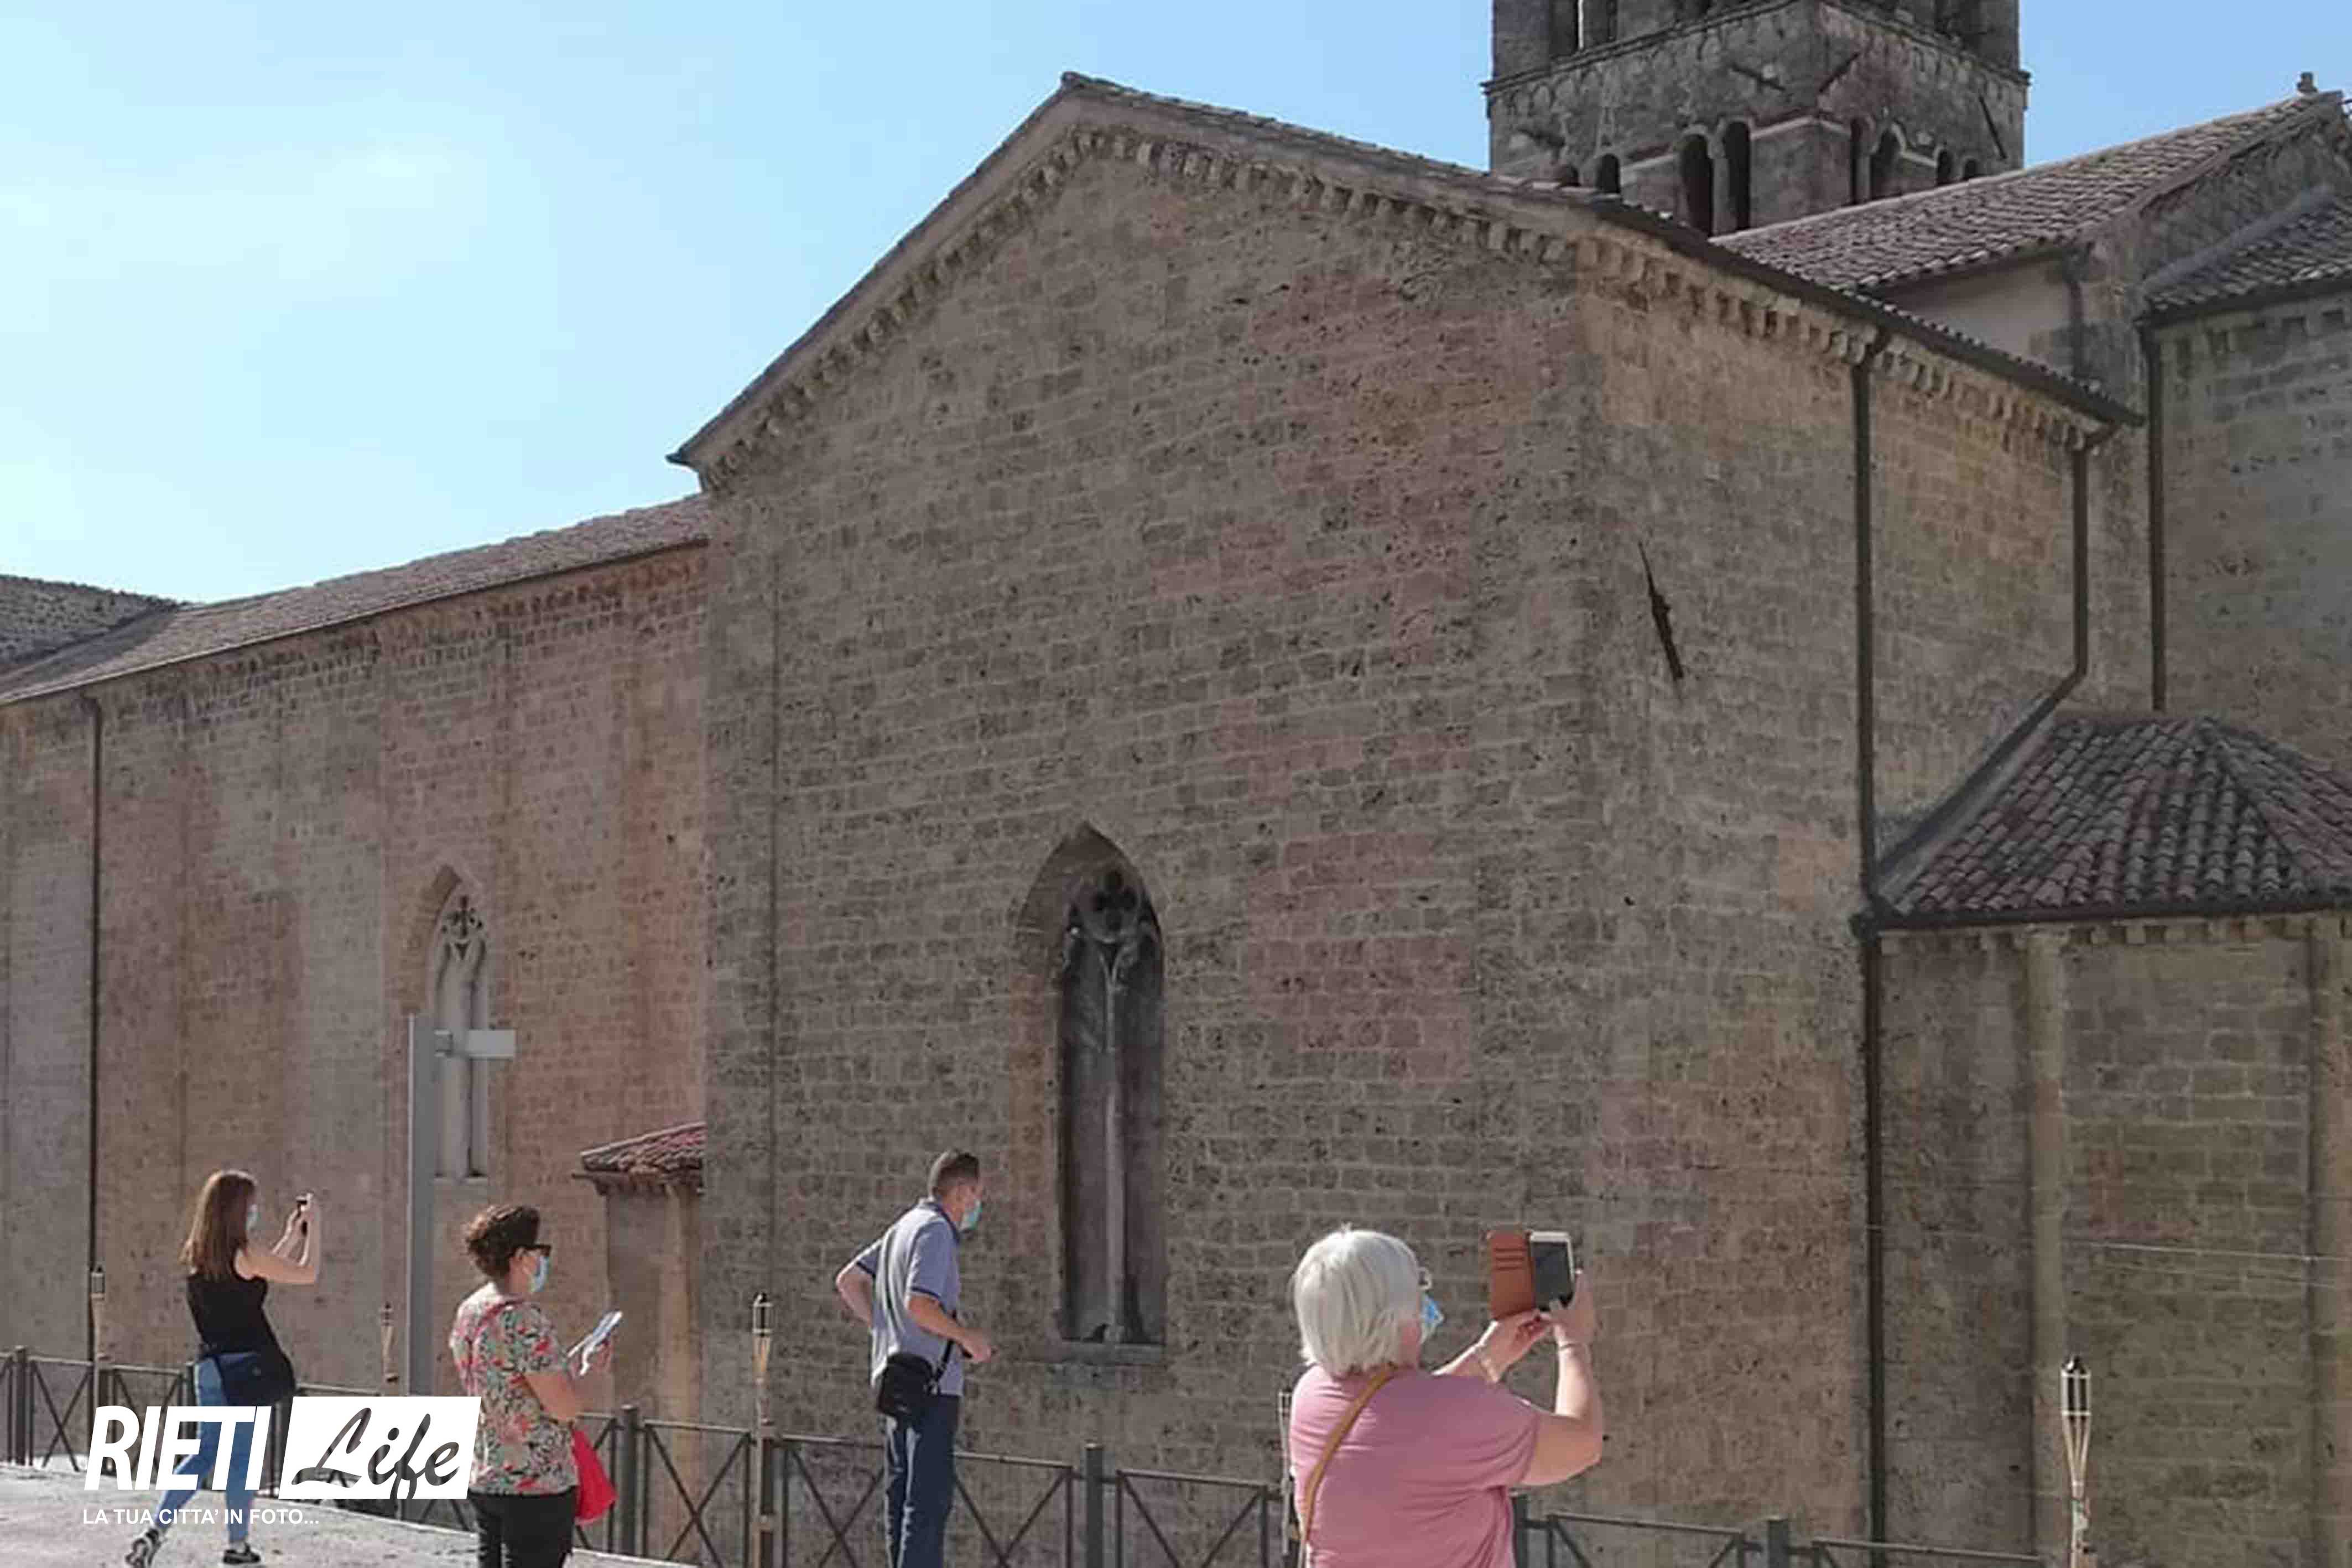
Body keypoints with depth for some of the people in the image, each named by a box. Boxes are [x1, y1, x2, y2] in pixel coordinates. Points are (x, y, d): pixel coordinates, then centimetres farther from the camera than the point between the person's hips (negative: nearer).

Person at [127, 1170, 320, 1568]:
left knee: (205, 1453, 13)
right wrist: (312, 1226, 7)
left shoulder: (198, 1257, 9)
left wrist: (292, 1235, 26)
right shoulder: (243, 1255, -13)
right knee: (243, 1456, 4)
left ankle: (156, 1530, 0)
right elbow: (308, 1274, -6)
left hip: (210, 1366, 7)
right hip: (244, 1364, -7)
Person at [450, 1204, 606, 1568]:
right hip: (537, 1484, -9)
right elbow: (564, 1408, -20)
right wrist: (588, 1369, -1)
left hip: (482, 1481, 9)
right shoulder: (524, 1319, -20)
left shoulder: (468, 1311, 9)